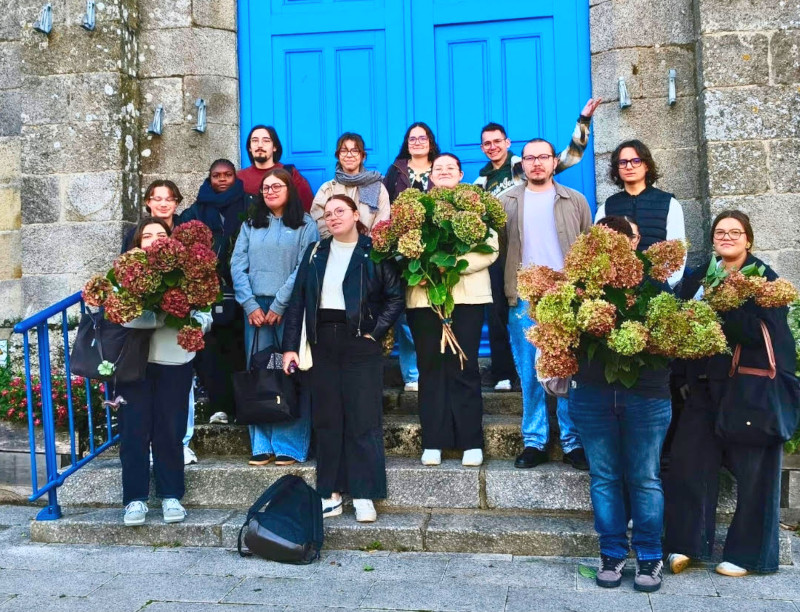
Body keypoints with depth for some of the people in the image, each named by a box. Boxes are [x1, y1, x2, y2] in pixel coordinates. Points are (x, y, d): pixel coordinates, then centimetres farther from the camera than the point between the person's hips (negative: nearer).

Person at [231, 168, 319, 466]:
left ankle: (289, 446, 4)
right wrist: (251, 305, -6)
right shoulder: (250, 225, 15)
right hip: (255, 308, 4)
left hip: (290, 308, -3)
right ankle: (262, 445, 9)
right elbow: (238, 266, 7)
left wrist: (279, 305, -12)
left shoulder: (305, 225, 3)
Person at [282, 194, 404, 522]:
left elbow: (395, 296, -1)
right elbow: (298, 301, 7)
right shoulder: (315, 253, 10)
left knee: (363, 419, -2)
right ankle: (331, 493, 15)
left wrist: (375, 332, -10)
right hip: (323, 342, 4)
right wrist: (290, 346, 1)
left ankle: (364, 495, 4)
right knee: (326, 419, 6)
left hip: (360, 343, -3)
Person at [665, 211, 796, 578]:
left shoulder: (764, 279, -4)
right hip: (706, 385, 5)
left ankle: (746, 553, 19)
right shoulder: (698, 280, 12)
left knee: (752, 471, 3)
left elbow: (761, 331, -16)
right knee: (689, 461, 3)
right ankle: (686, 543, 18)